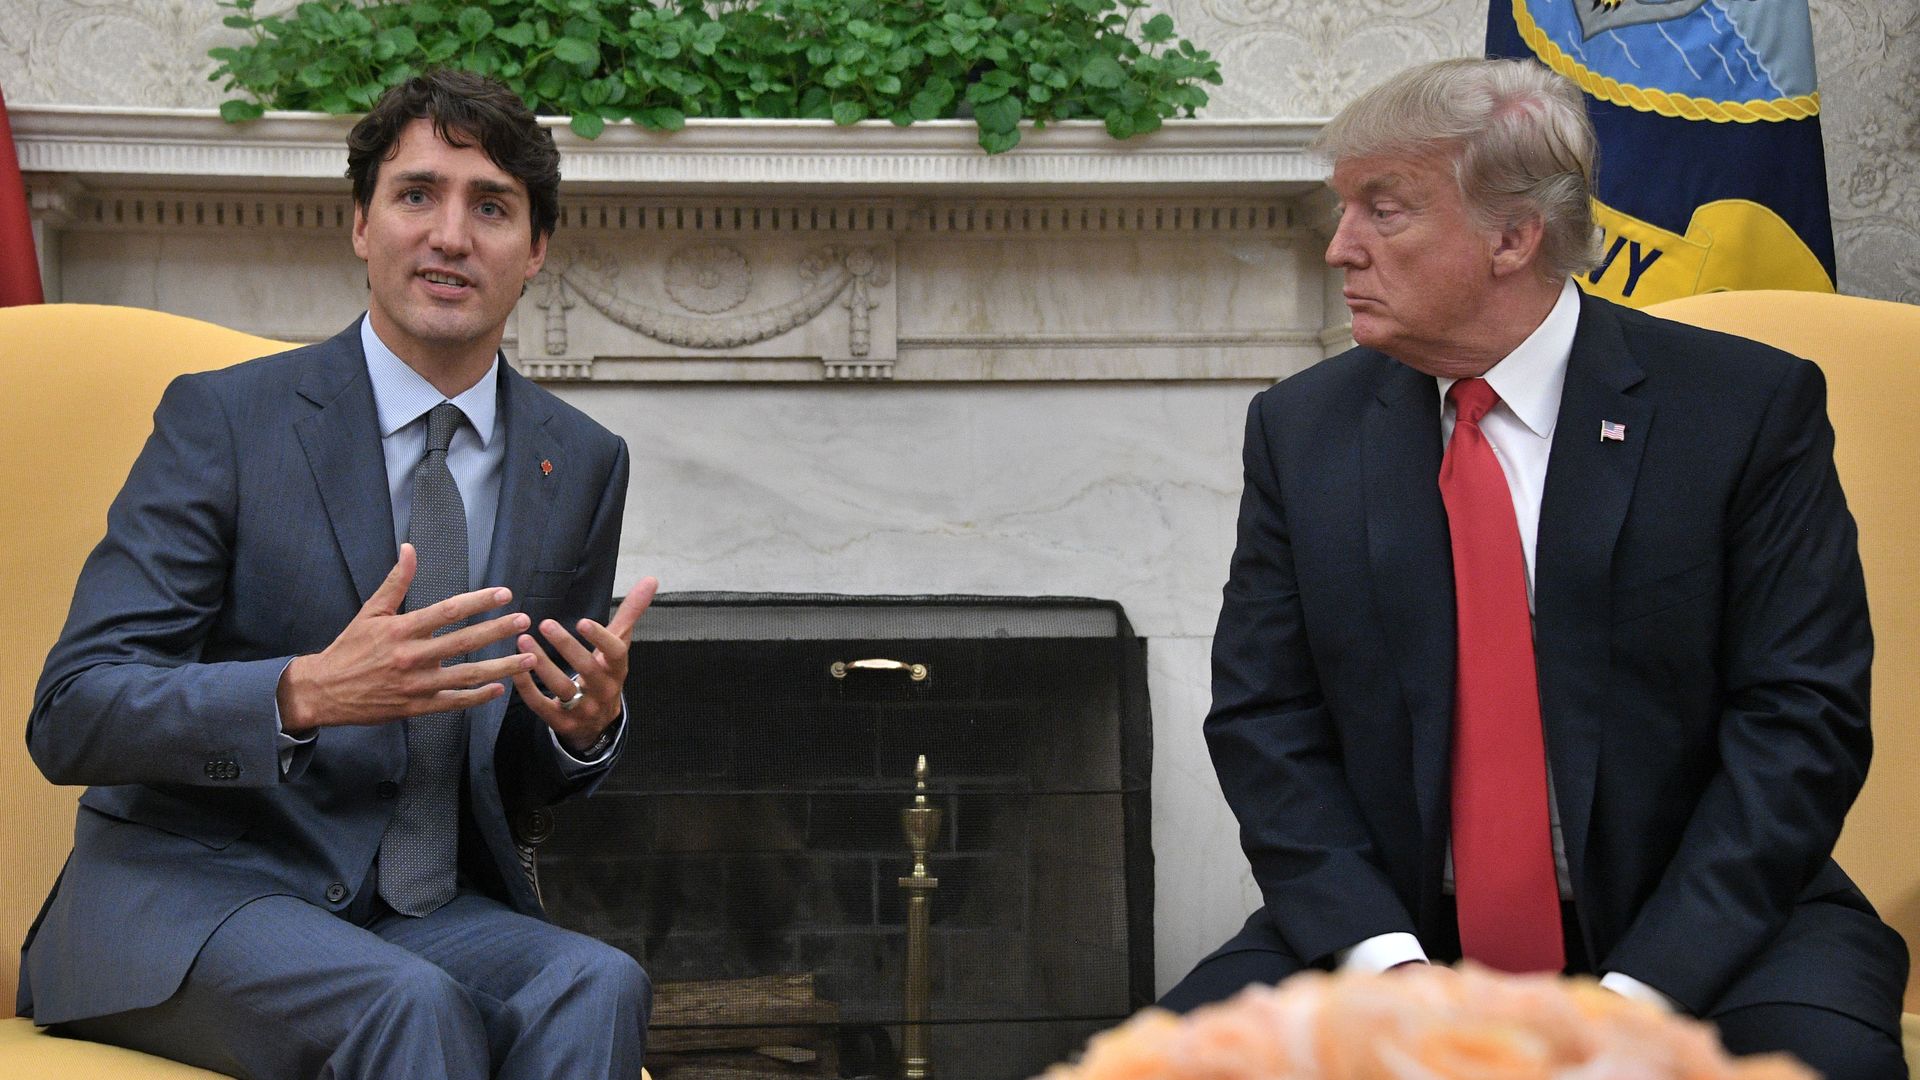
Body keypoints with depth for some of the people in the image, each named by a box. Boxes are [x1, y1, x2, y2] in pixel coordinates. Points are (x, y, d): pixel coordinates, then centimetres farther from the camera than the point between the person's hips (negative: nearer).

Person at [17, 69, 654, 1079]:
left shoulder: (583, 464, 8)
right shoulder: (221, 418, -5)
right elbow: (69, 717, -12)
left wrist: (587, 722, -9)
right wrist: (304, 693, -29)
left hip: (429, 910, 4)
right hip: (189, 890, -4)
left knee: (596, 986, -28)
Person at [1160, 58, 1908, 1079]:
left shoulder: (1748, 407, -4)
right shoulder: (1301, 428, 5)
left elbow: (1801, 719, -7)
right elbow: (1264, 722, 2)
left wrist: (1637, 992, -18)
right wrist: (1385, 961, -13)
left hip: (1693, 935, -2)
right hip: (1398, 929, 2)